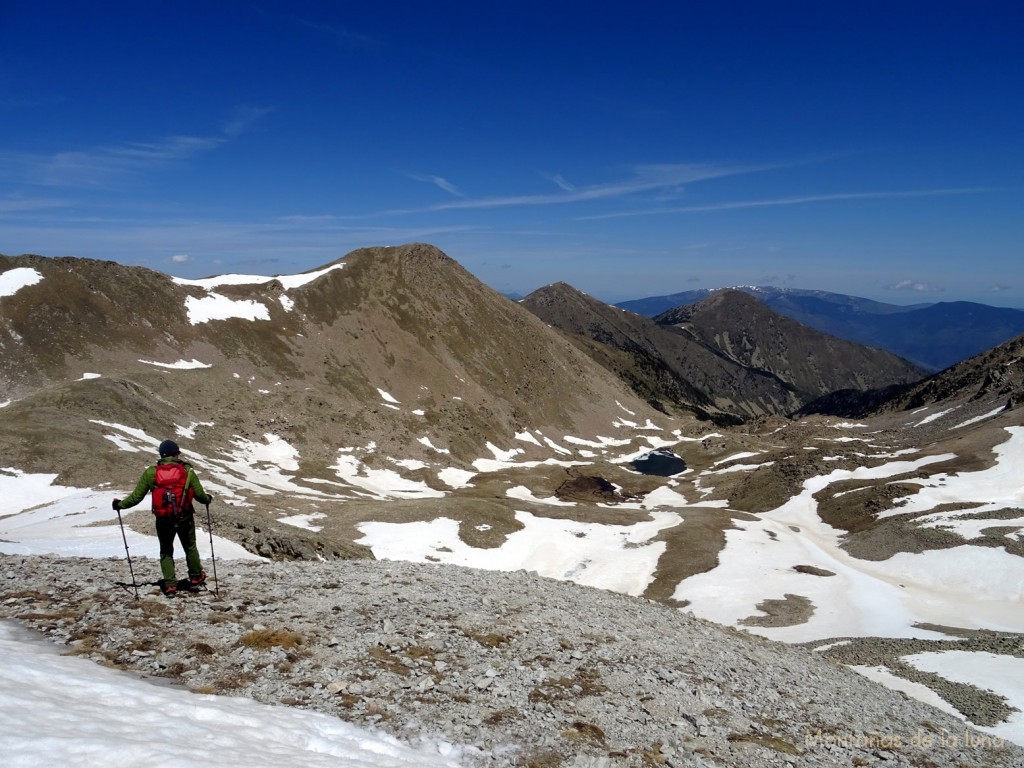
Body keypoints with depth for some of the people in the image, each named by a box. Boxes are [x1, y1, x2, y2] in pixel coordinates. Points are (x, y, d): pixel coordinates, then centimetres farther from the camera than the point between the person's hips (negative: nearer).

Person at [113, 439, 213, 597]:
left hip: (163, 520, 1)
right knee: (190, 548, 21)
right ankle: (195, 578, 31)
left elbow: (136, 496, -1)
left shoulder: (151, 472, -5)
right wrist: (208, 498, 20)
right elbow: (199, 495, -2)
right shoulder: (187, 471, -7)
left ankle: (170, 585, 14)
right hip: (185, 518, 0)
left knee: (166, 552, 18)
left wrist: (120, 504, 15)